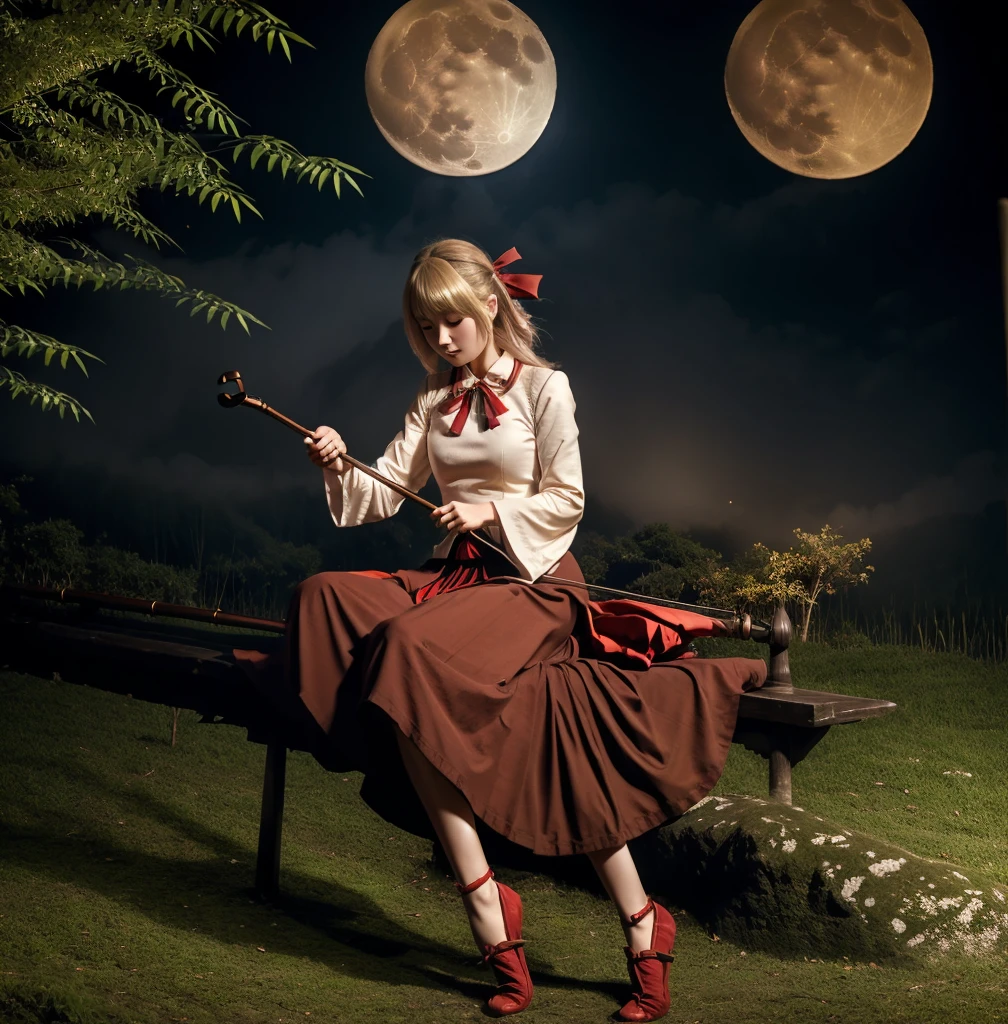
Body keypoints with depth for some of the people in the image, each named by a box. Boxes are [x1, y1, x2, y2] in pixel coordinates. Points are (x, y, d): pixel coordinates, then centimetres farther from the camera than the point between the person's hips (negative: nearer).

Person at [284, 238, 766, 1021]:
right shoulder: (435, 399, 18)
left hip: (531, 579, -6)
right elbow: (386, 492, 9)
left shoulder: (544, 386, 3)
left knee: (414, 646, -32)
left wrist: (492, 510, -14)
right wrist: (341, 470, -8)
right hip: (453, 574, 6)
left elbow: (567, 500, -2)